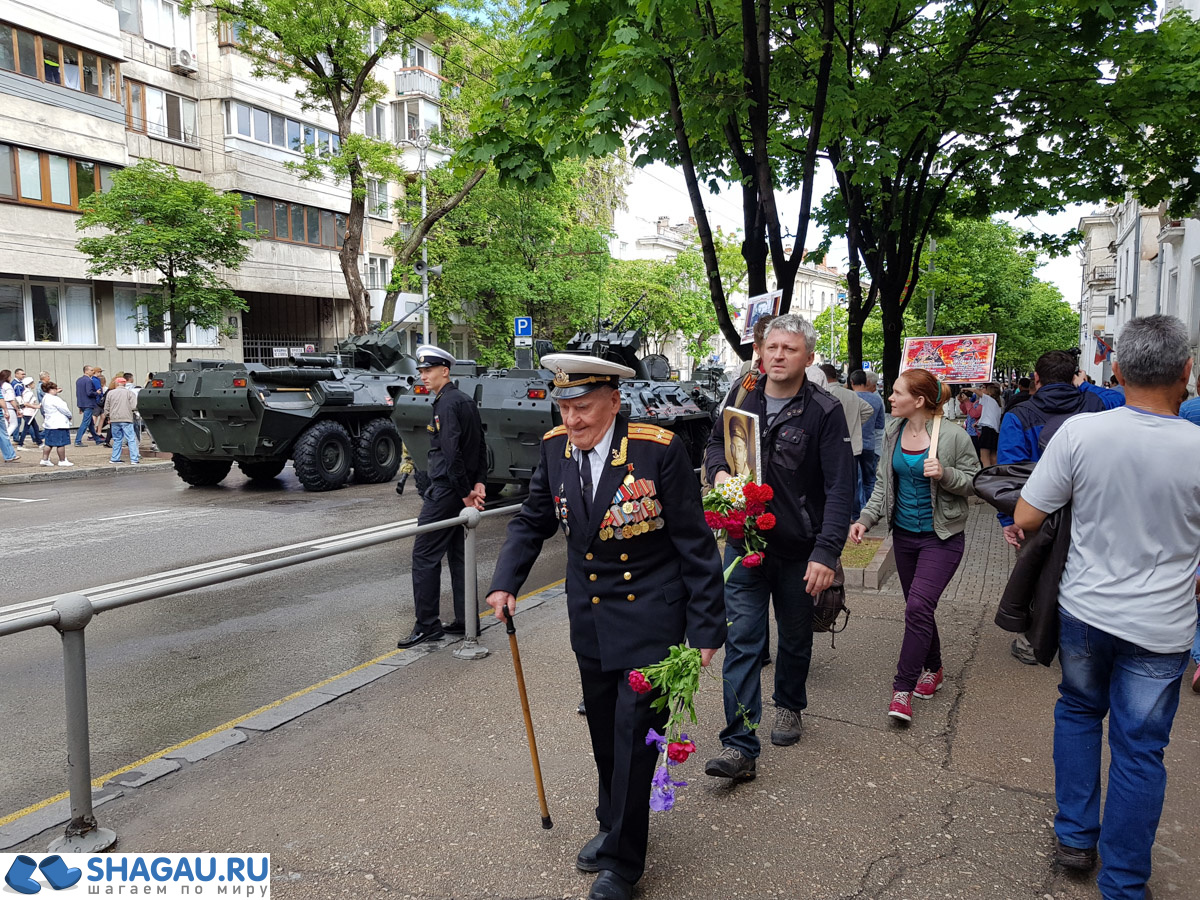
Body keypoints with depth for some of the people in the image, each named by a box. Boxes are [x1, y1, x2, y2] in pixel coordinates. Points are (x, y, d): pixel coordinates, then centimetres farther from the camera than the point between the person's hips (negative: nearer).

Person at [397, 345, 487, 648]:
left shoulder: (446, 403, -15)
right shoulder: (465, 401, 15)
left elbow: (451, 453, -22)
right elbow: (480, 446, 15)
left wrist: (465, 492, -18)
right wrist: (478, 482, 8)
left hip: (446, 491, -10)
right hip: (464, 490, 10)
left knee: (425, 555, -3)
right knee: (458, 554, 14)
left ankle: (427, 625, 2)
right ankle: (465, 622, 19)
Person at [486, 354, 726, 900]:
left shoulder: (659, 450, -19)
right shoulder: (556, 447, -4)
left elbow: (695, 543, -14)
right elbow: (534, 520, 10)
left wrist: (706, 627, -12)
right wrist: (506, 582, -3)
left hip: (649, 617, -5)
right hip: (589, 617, 5)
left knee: (634, 735, 0)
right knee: (604, 732, 19)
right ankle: (613, 823, 43)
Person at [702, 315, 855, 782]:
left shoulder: (824, 411, -10)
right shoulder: (741, 398, 2)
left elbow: (839, 488, -14)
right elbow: (716, 442, 19)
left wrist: (826, 553, -23)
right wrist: (719, 469, -5)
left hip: (798, 549, -1)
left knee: (795, 637, 17)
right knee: (742, 638, -4)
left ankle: (789, 706, 43)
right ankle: (740, 745, -2)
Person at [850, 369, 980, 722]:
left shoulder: (953, 436, -13)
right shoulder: (893, 433, 3)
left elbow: (975, 481, -5)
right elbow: (883, 482, 9)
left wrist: (945, 475, -24)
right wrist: (866, 518, -4)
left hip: (941, 537, -6)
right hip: (904, 533, 6)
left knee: (918, 606, -14)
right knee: (918, 607, 15)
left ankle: (903, 688, -5)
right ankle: (932, 669, 36)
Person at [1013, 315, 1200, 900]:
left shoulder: (1080, 431, -16)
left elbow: (1026, 518, -11)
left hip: (1083, 610, 1)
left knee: (1077, 710, 25)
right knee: (1138, 749, 12)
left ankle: (1076, 837, 34)